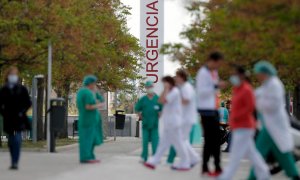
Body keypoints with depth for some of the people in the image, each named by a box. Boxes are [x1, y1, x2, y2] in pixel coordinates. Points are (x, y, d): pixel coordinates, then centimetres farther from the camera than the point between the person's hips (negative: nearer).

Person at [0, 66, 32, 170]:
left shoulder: (22, 89, 1)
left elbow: (28, 103, 2)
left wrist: (22, 112, -9)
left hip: (19, 119, -3)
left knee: (17, 140, -15)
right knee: (11, 141, 11)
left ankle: (15, 162, -17)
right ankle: (14, 161, 23)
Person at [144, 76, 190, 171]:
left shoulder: (175, 92, -13)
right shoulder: (171, 92, 19)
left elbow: (164, 100, -22)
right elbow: (160, 100, 15)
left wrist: (166, 89, -14)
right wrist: (165, 90, 8)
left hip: (173, 122, -10)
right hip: (169, 123, 10)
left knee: (178, 143, -6)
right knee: (163, 142, 9)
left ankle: (185, 164, -1)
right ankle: (154, 162, 10)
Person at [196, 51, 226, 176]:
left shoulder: (214, 72, 16)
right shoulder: (203, 73, -11)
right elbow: (201, 92, -19)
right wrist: (216, 86, -23)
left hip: (214, 109, 9)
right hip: (206, 110, -9)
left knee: (216, 139, 9)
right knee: (209, 139, -7)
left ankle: (217, 167, 14)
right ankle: (205, 168, -1)